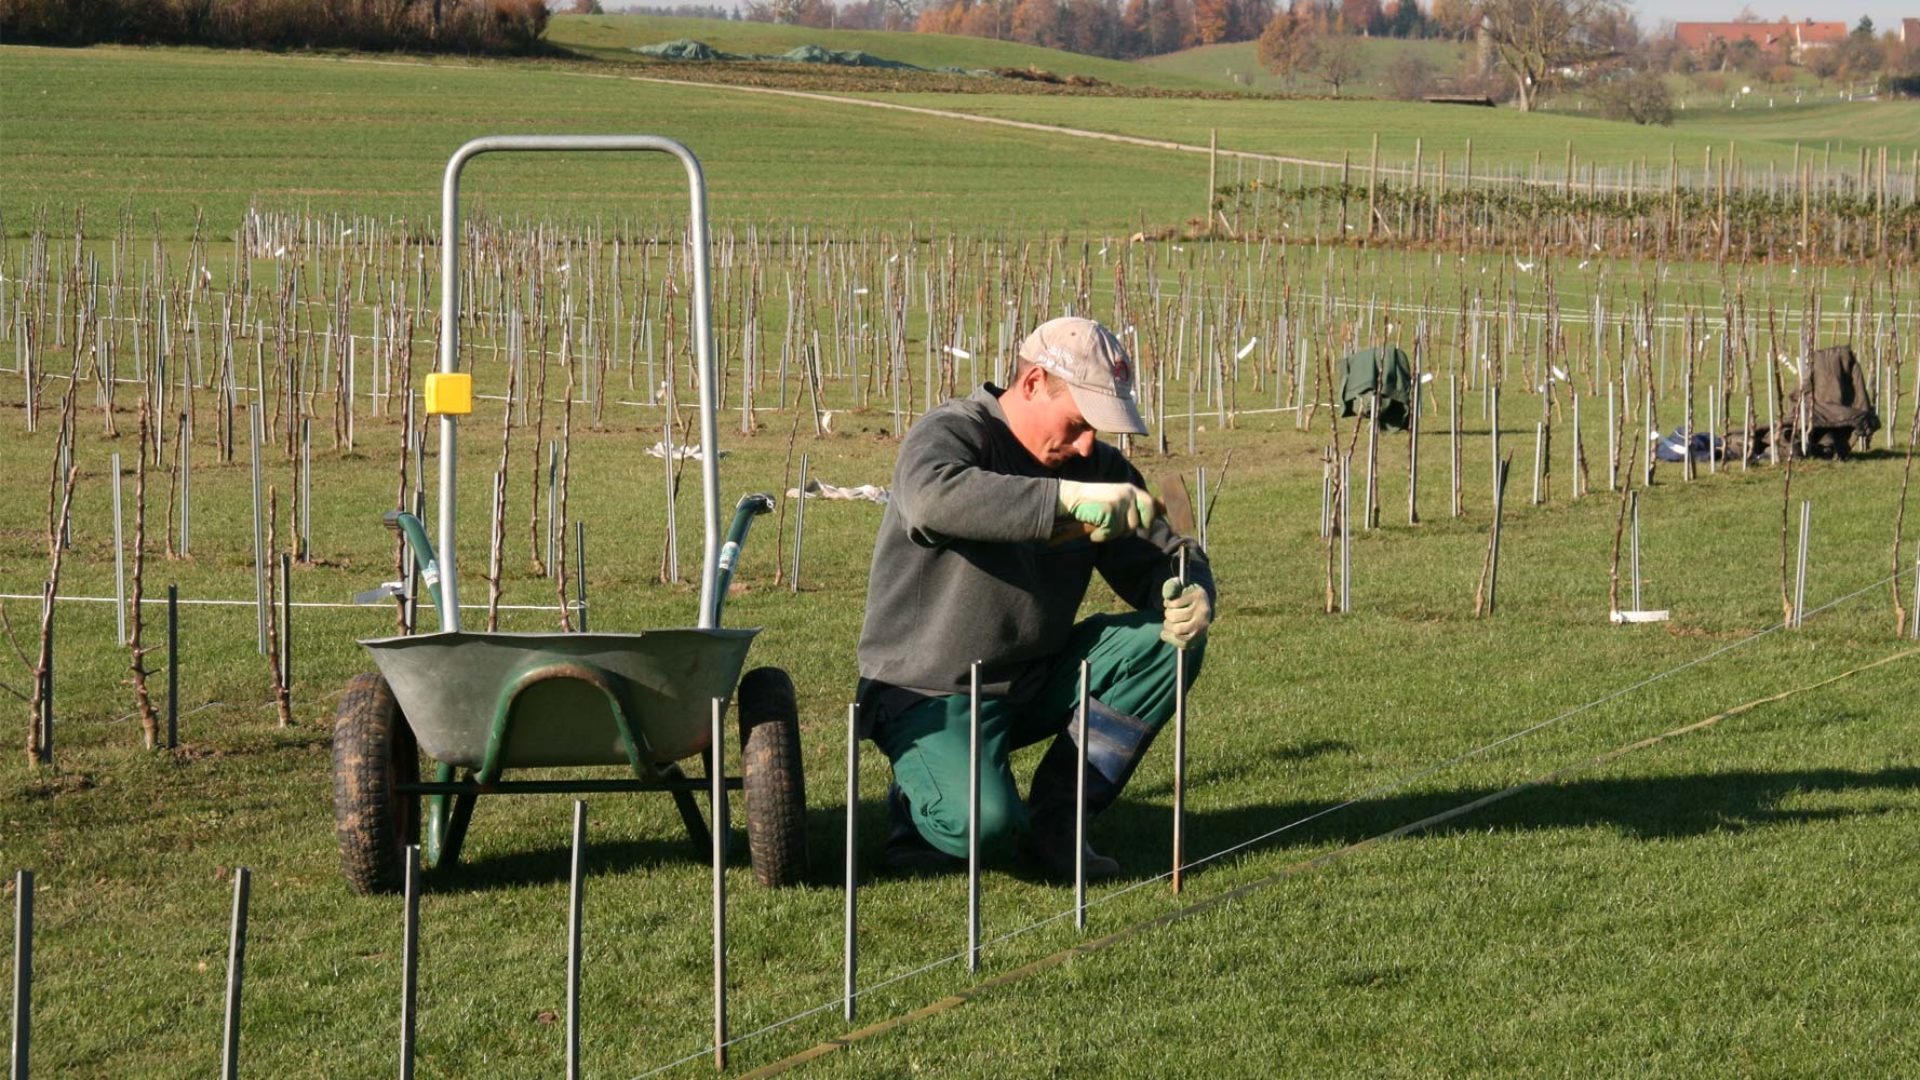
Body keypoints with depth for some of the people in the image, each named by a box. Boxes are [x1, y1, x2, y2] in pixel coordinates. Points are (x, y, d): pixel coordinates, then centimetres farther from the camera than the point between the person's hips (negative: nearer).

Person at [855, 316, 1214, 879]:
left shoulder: (1097, 466, 5)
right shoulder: (951, 433, -15)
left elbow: (1163, 557, 6)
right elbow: (934, 498, -39)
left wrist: (1192, 595, -20)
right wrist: (1067, 499, -47)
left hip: (1034, 681, 7)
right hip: (931, 692, -7)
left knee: (1170, 637, -11)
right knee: (982, 823, -31)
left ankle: (1055, 817, -5)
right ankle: (923, 792, 8)